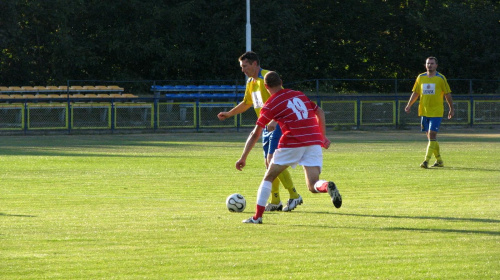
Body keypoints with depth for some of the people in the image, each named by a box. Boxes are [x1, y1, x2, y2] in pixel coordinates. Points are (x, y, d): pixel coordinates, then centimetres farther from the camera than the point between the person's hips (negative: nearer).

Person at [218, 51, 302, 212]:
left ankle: (294, 196, -12)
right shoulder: (251, 82, 15)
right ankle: (275, 202, 14)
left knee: (273, 160, -17)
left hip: (278, 124, -9)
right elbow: (246, 103, 31)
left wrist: (274, 121, -33)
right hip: (267, 126, 9)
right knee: (268, 163, 7)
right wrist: (229, 114, 30)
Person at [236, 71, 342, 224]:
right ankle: (327, 186, -34)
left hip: (292, 143, -4)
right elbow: (319, 112, 25)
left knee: (269, 177, 13)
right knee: (313, 185, 1)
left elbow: (255, 134, 4)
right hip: (314, 140, 4)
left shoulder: (271, 104, 5)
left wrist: (243, 158, 8)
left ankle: (258, 216, 8)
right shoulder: (299, 95, 19)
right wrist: (323, 136, 30)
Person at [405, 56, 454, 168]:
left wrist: (451, 109, 5)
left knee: (432, 135, -14)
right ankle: (439, 160, 21)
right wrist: (409, 105, 2)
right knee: (430, 137, 9)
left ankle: (426, 161, -19)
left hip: (436, 112, -5)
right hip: (424, 112, 5)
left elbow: (447, 94, 4)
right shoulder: (421, 78, 9)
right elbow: (415, 93, 14)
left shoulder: (441, 78, -1)